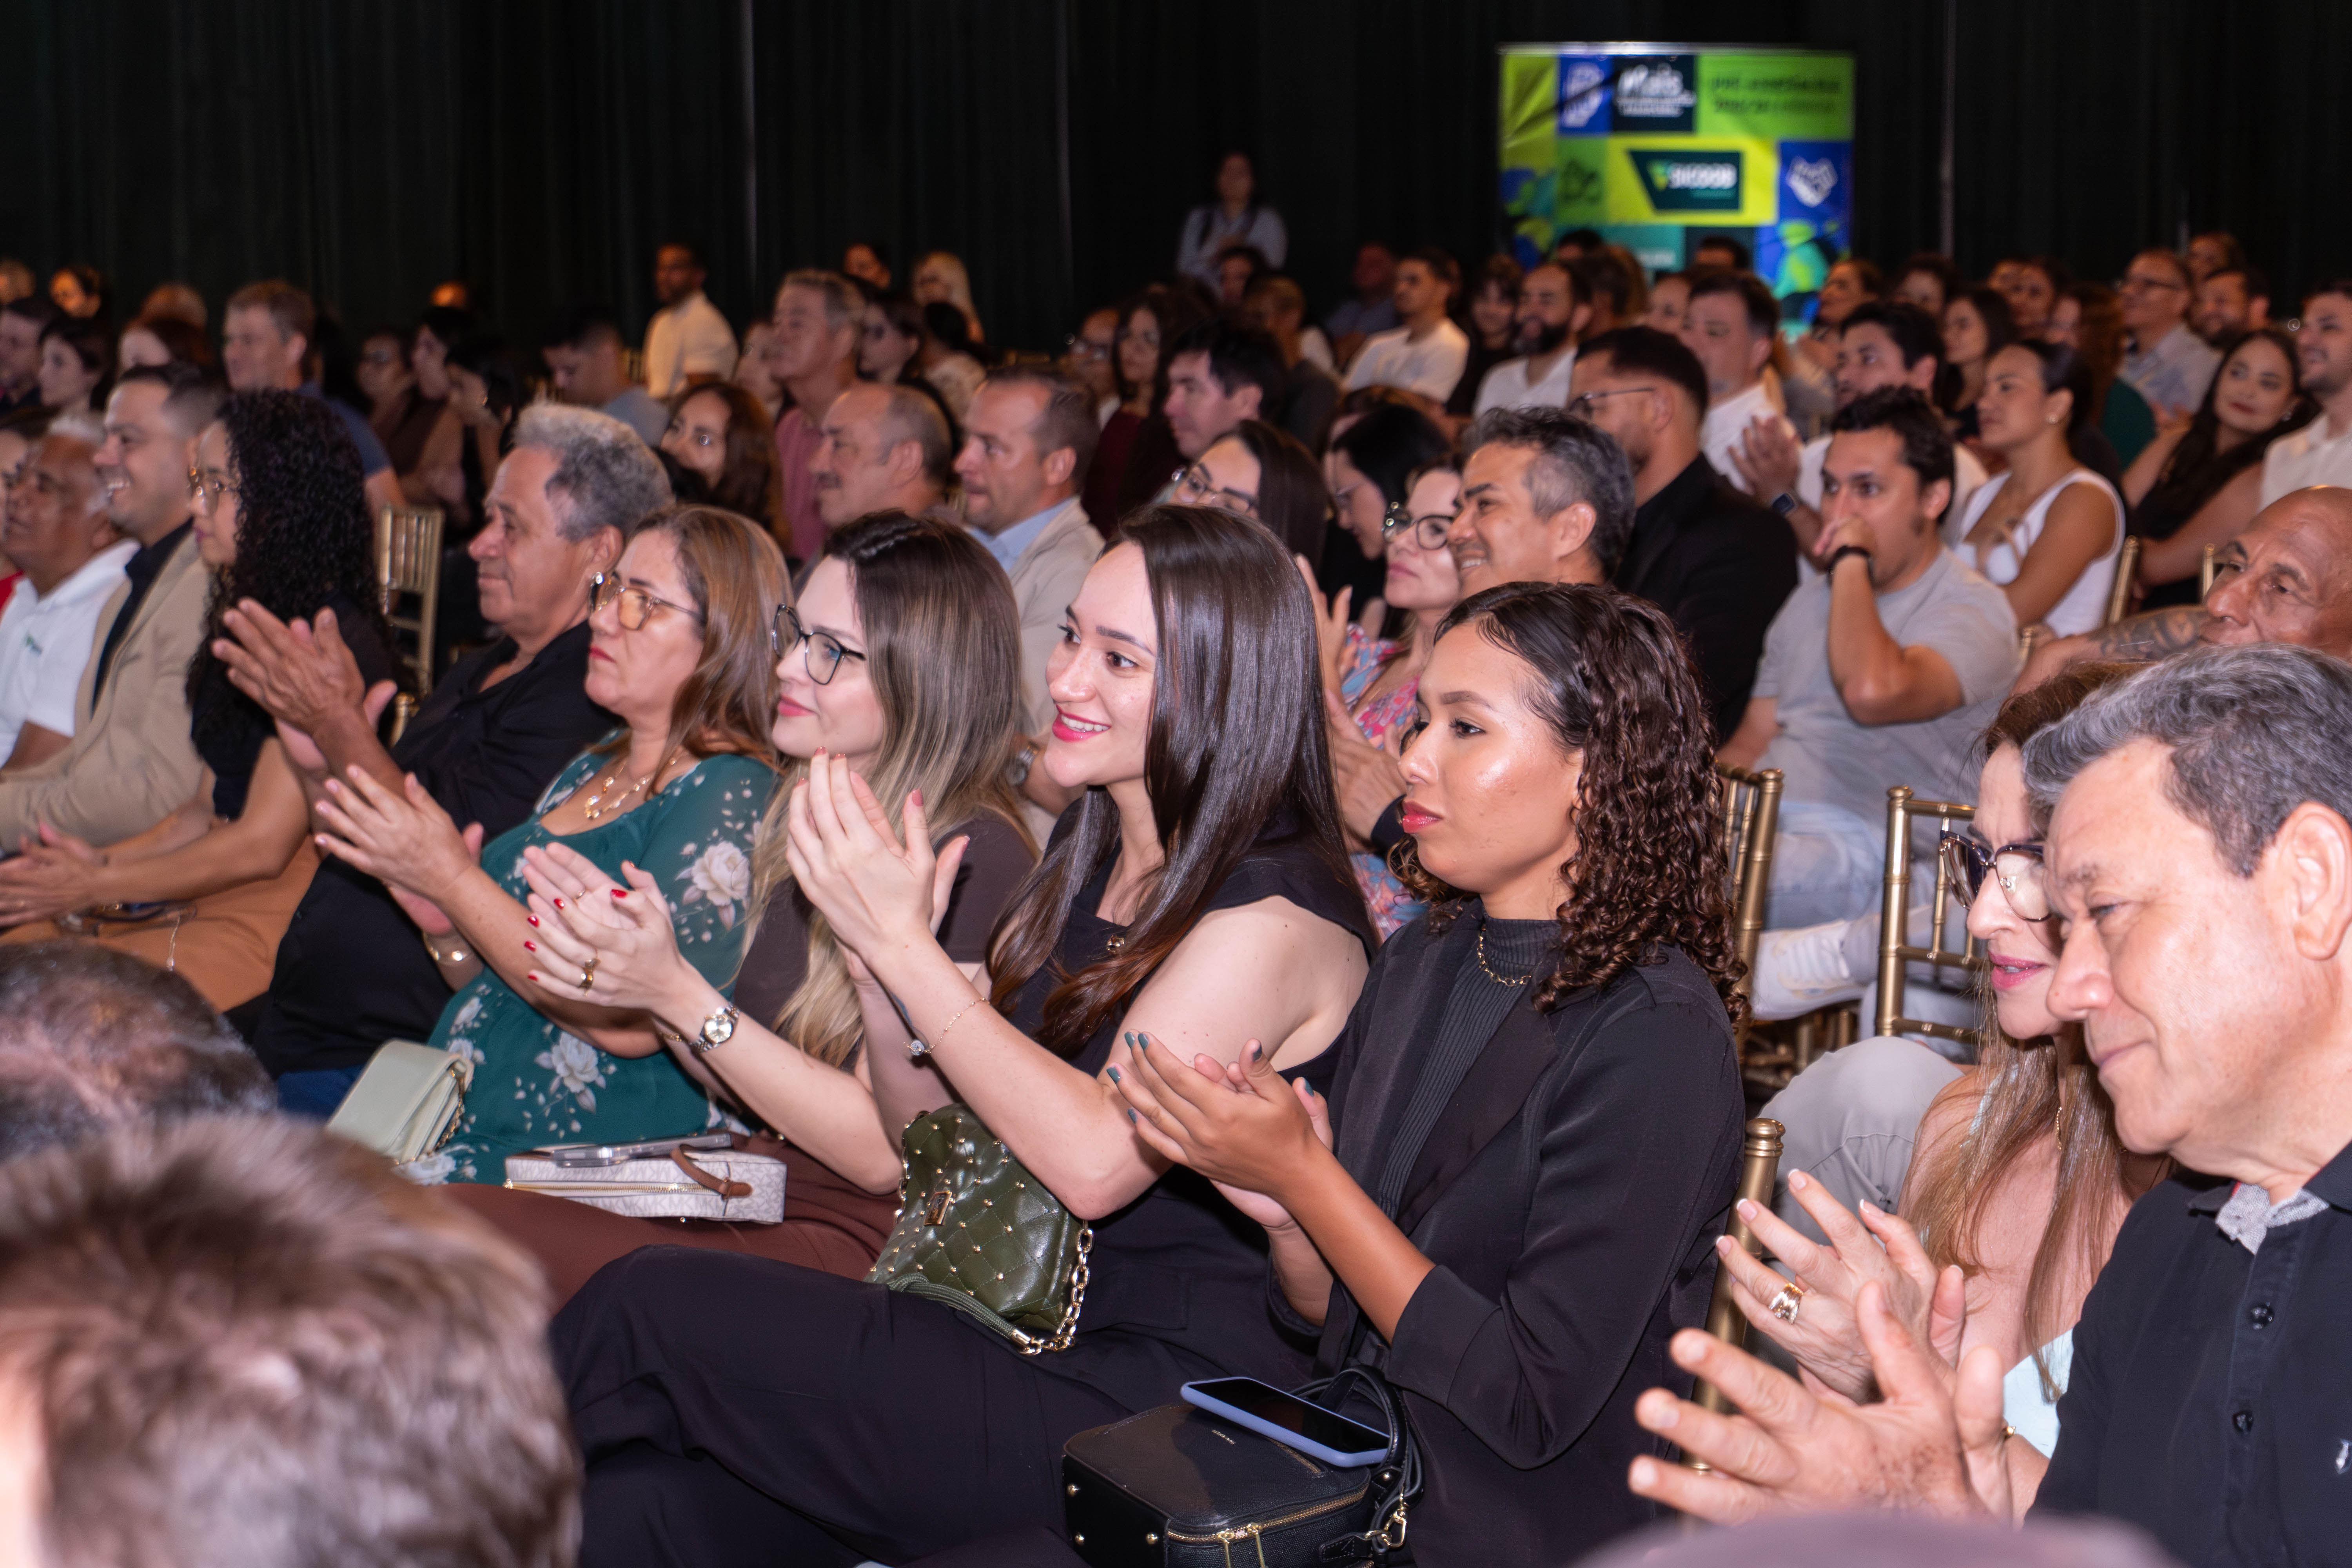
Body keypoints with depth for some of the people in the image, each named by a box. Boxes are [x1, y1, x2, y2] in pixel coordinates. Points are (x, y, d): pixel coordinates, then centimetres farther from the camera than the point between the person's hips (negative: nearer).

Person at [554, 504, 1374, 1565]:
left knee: (646, 1309, -14)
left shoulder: (1277, 910, -11)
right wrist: (872, 957, -1)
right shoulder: (1087, 862, 15)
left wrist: (904, 944, -17)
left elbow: (1094, 1159, -22)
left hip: (1159, 1391, -7)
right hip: (1025, 1342, 7)